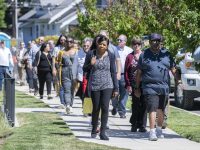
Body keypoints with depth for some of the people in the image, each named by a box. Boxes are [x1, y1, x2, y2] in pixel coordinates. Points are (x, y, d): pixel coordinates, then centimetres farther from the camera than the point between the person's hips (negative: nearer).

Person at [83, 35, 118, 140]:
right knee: (96, 108, 6)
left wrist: (116, 88, 4)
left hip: (107, 85, 0)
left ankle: (103, 132, -6)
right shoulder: (91, 54, 0)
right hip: (94, 85, 0)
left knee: (105, 107, -10)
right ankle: (94, 130, 25)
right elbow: (85, 69, 7)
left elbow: (113, 72, 6)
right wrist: (91, 64, -15)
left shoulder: (110, 56, 2)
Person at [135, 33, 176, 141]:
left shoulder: (166, 54, 11)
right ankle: (152, 132, -12)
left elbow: (173, 70, 15)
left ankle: (159, 130, 27)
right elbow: (139, 73, 9)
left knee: (161, 110, 11)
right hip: (150, 87, -3)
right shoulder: (144, 55, 5)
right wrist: (137, 88, 9)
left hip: (164, 87, 3)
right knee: (152, 109, -12)